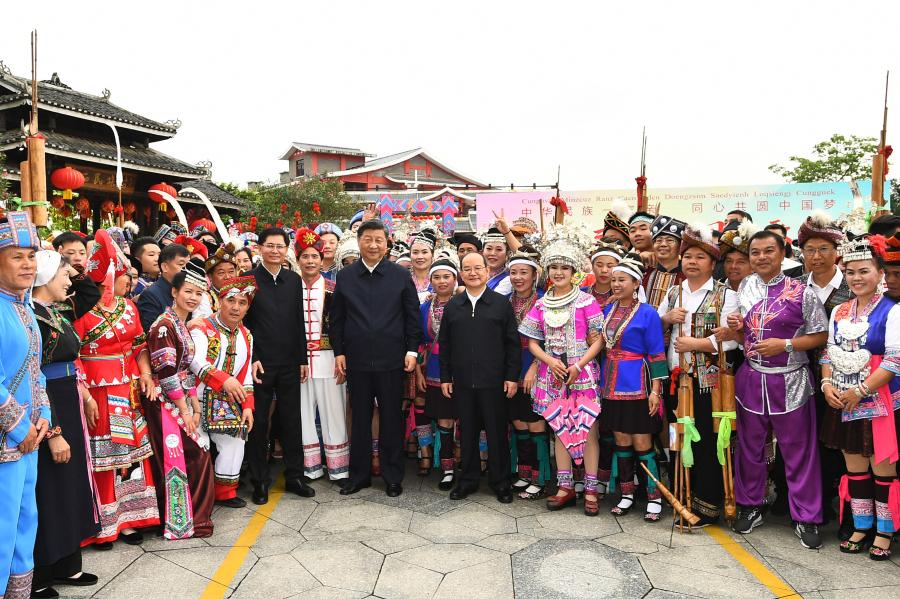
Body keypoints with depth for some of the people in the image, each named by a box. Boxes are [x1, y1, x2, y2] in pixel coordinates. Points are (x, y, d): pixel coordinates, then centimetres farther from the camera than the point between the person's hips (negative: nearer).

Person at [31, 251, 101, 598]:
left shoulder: (58, 310, 8)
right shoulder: (31, 315, -19)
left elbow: (92, 296, 28)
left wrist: (76, 271, 10)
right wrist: (53, 432, -22)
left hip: (68, 407, 10)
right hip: (47, 413, -10)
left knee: (70, 487, 16)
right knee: (49, 495, 1)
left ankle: (66, 565, 29)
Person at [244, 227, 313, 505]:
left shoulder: (294, 280, 8)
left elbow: (299, 321, 10)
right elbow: (242, 322, -5)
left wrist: (303, 358, 8)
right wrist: (251, 359, -11)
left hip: (289, 363, 3)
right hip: (259, 363, -3)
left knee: (292, 420, 10)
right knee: (258, 422, 6)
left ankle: (294, 476, 22)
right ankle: (260, 480, 19)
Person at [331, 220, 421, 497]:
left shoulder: (401, 275, 1)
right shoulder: (344, 276, 5)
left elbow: (412, 316, 3)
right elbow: (336, 319, 7)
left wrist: (412, 350, -2)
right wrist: (338, 352, 3)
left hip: (391, 359, -1)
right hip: (356, 360, 1)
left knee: (392, 419, 8)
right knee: (360, 419, 11)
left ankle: (393, 476, 21)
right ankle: (359, 474, 25)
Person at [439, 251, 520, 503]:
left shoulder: (502, 303, 0)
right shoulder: (452, 306, 7)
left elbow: (513, 343, -1)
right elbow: (444, 345, 10)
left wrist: (512, 376, -5)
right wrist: (445, 377, 6)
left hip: (494, 381, -2)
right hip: (462, 382, 2)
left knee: (497, 432, 6)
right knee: (467, 432, 11)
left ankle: (500, 481, 21)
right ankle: (468, 479, 25)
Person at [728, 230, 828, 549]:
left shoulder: (802, 293, -6)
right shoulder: (744, 289, 7)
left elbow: (821, 335, -4)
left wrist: (784, 345, -16)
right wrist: (736, 328, -5)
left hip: (789, 382, -4)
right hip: (751, 377, 4)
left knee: (798, 452, 5)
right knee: (750, 447, 13)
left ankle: (806, 518, 19)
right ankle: (749, 507, 28)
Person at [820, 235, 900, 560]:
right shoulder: (839, 312, 10)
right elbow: (829, 353, 12)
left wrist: (861, 391, -17)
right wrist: (827, 384, -4)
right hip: (843, 404, 5)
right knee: (854, 468, 13)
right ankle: (861, 527, 25)